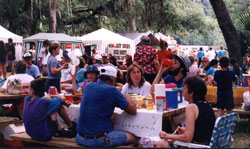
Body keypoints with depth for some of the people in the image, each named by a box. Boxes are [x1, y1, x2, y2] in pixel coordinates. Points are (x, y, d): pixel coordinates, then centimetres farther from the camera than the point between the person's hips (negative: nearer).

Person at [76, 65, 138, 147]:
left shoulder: (88, 86, 7)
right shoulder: (112, 90, -10)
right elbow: (133, 111, -2)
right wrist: (128, 99, 17)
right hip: (99, 140, -7)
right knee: (132, 138, 8)